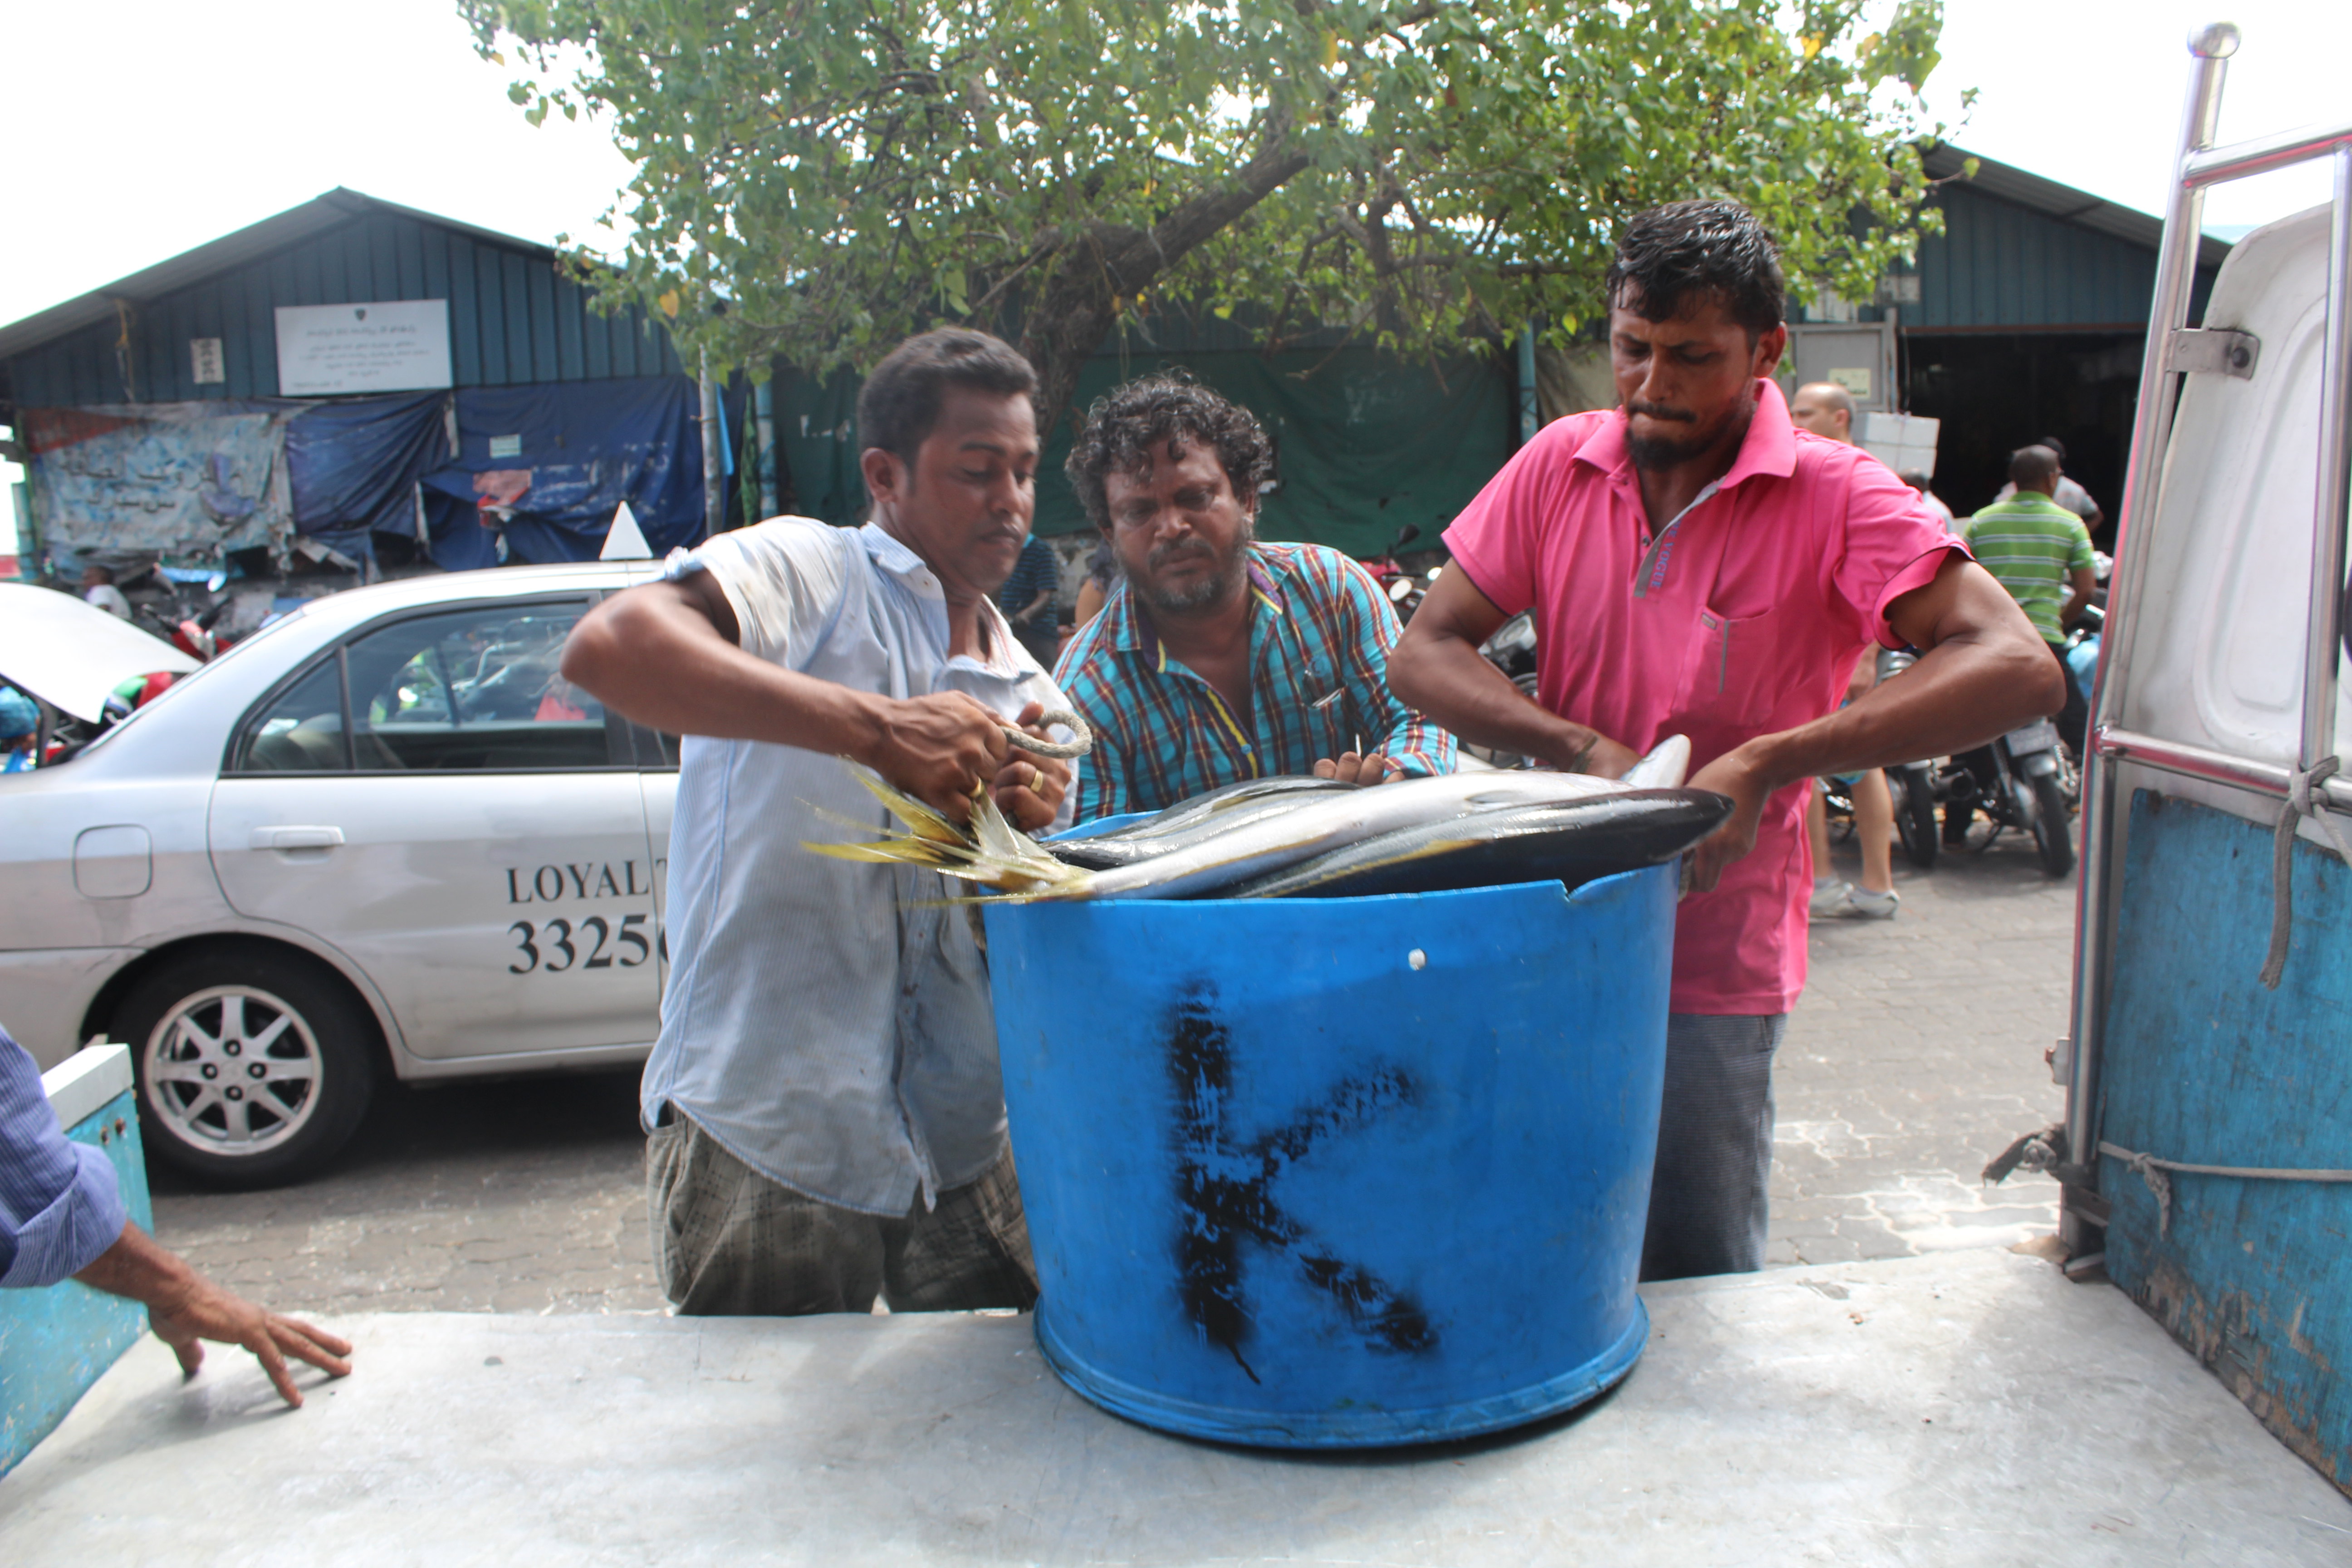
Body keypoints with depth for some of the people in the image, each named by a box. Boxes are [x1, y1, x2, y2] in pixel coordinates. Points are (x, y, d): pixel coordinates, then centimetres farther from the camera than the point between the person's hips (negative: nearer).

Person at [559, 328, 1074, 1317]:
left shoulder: (1031, 698, 14)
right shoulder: (805, 570, -7)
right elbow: (608, 648, -27)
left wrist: (1029, 836, -8)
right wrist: (877, 727, -31)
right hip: (770, 1134, -6)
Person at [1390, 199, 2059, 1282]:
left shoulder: (1833, 497, -10)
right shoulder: (1558, 468, 1)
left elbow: (2017, 670, -22)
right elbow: (1423, 655, -1)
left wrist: (1763, 765, -30)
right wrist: (1587, 753, -17)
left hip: (1714, 975, -3)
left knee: (1699, 1300, 7)